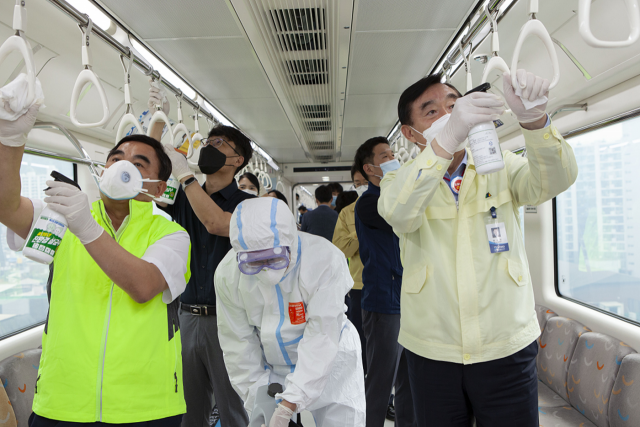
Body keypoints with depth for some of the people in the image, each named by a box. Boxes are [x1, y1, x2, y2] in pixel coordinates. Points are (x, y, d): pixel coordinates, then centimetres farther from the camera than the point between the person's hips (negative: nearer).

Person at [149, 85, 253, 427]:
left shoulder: (247, 204, -4)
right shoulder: (183, 198, 12)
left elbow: (216, 223, -22)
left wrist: (184, 172, -18)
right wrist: (159, 121, -3)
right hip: (188, 317, 5)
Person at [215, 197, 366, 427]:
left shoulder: (324, 259, -29)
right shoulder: (228, 273, -17)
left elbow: (321, 338, -29)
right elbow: (238, 341, -8)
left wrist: (289, 403, -31)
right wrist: (256, 394, -8)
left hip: (329, 359, -2)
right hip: (270, 366, 2)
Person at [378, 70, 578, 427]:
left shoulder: (501, 168, 4)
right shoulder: (403, 180, -1)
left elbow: (555, 180, -15)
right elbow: (397, 213, -24)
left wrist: (533, 119, -33)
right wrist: (447, 139, -37)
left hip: (508, 349, 1)